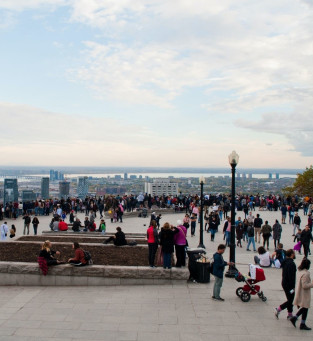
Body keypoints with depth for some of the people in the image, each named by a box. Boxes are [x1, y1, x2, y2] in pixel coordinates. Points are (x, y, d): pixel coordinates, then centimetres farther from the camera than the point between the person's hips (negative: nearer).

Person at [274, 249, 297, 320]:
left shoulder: (285, 262, 9)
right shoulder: (291, 263, -21)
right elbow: (291, 276, -24)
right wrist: (293, 287, -20)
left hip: (284, 283, 10)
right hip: (289, 285, -10)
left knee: (290, 300, 16)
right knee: (290, 300, 0)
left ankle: (290, 315, 22)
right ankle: (278, 309, -1)